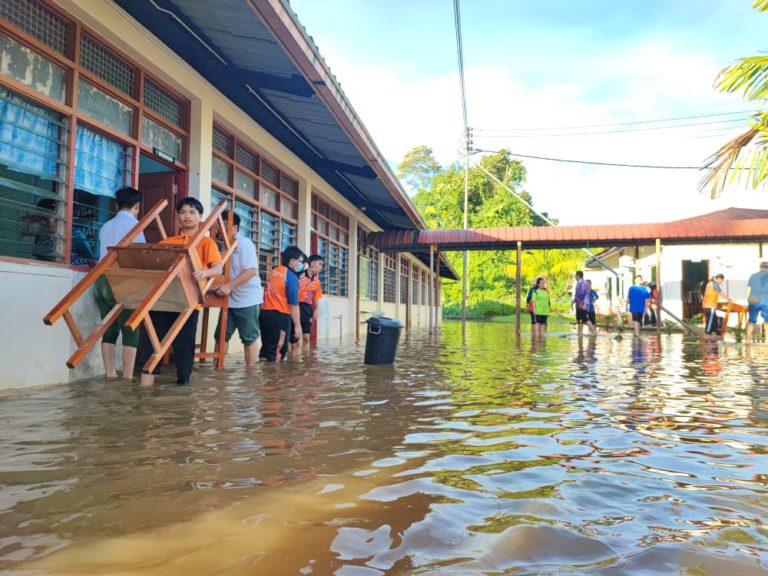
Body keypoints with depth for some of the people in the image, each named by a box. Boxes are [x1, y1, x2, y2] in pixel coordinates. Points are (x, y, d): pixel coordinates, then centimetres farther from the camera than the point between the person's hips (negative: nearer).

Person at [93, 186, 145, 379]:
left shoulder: (106, 226, 21)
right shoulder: (133, 223, 0)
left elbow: (105, 254, 22)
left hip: (102, 279, 7)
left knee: (109, 329, 8)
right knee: (130, 330, -4)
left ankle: (110, 375, 8)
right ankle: (128, 377, -7)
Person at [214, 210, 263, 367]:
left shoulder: (244, 244, -11)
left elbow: (251, 270, -22)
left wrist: (229, 286, -27)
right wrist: (221, 286, 1)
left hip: (247, 299, -8)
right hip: (230, 299, 8)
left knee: (249, 337, 1)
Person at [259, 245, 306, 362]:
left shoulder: (273, 272, 13)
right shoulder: (291, 277, -10)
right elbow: (293, 304, -13)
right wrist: (298, 326, -11)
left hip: (265, 313, 8)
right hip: (279, 316, -8)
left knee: (266, 349, 15)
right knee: (278, 352, -1)